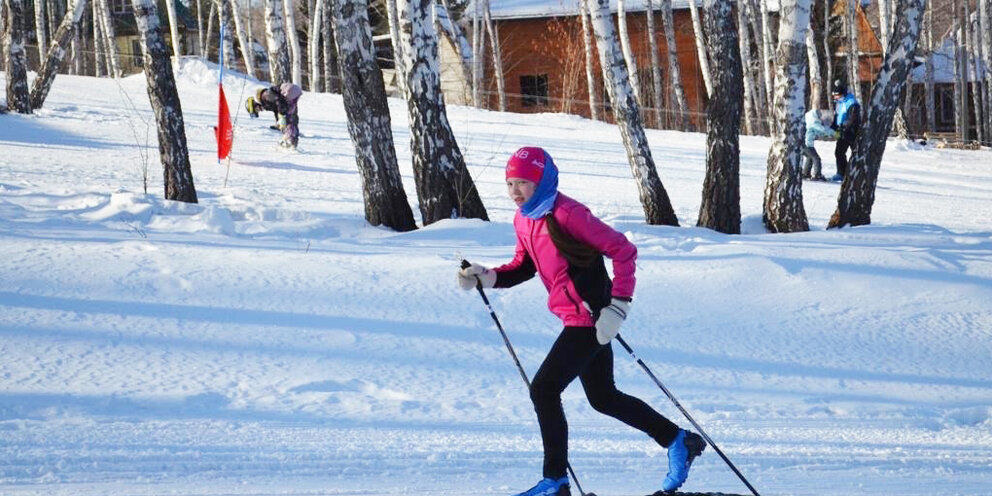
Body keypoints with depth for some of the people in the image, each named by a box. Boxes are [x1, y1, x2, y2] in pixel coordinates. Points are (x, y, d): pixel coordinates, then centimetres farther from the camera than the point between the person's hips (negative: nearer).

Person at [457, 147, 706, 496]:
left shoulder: (566, 214, -20)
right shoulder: (523, 219, 6)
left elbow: (623, 251, -19)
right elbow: (524, 266, 19)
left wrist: (618, 306, -24)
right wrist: (488, 278, 1)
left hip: (589, 318, -10)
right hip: (577, 319, 10)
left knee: (543, 389, -12)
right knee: (603, 398, 18)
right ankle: (680, 442, 31)